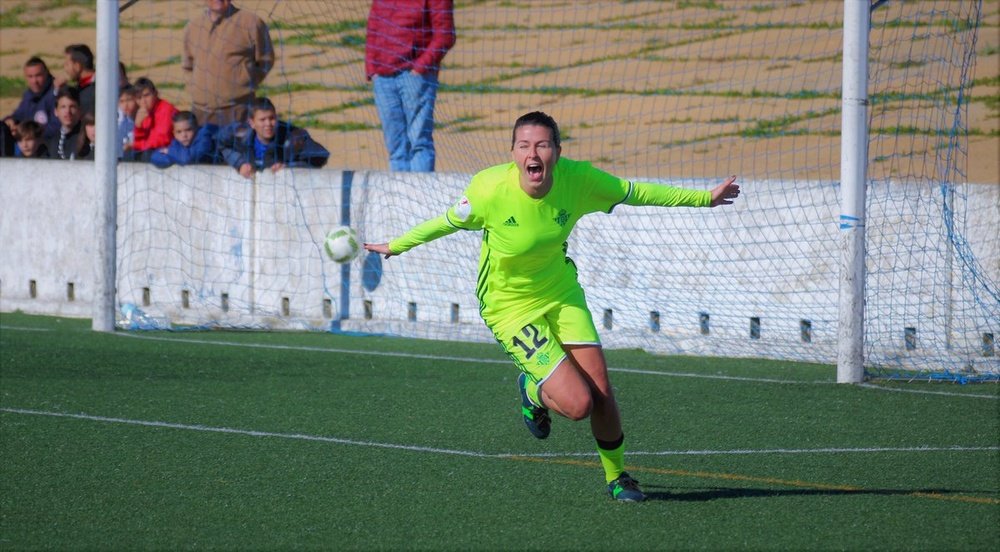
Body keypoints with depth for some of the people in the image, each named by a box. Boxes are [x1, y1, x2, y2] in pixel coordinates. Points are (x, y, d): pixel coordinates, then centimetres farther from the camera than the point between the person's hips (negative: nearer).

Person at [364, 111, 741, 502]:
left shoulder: (577, 179, -18)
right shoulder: (490, 188, -26)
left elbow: (635, 192, -1)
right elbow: (450, 221, -6)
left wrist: (703, 198, 3)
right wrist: (396, 246, 7)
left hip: (561, 293, 4)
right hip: (510, 306, -4)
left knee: (601, 392, 0)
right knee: (577, 404, -15)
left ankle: (616, 477, 28)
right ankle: (534, 392, 23)